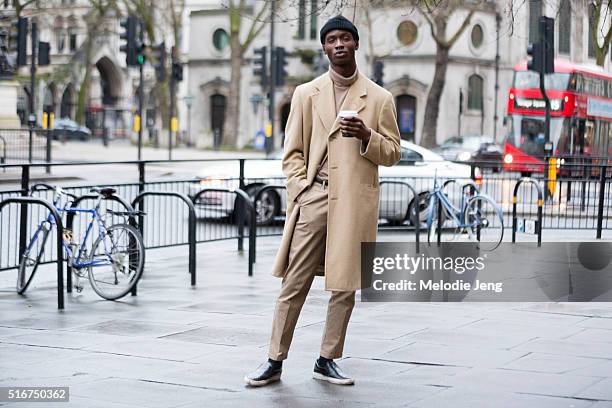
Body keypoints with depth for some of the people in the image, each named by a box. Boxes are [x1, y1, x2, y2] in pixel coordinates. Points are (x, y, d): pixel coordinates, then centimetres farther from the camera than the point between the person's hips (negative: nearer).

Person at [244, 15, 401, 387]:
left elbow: (392, 153, 9)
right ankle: (275, 362, 6)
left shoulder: (379, 98, 8)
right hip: (313, 198, 0)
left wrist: (366, 135, -10)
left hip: (355, 203, 0)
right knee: (294, 284, -1)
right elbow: (292, 152, 11)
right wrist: (300, 192, -3)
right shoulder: (306, 94, 11)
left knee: (345, 286, 5)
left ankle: (327, 360, 17)